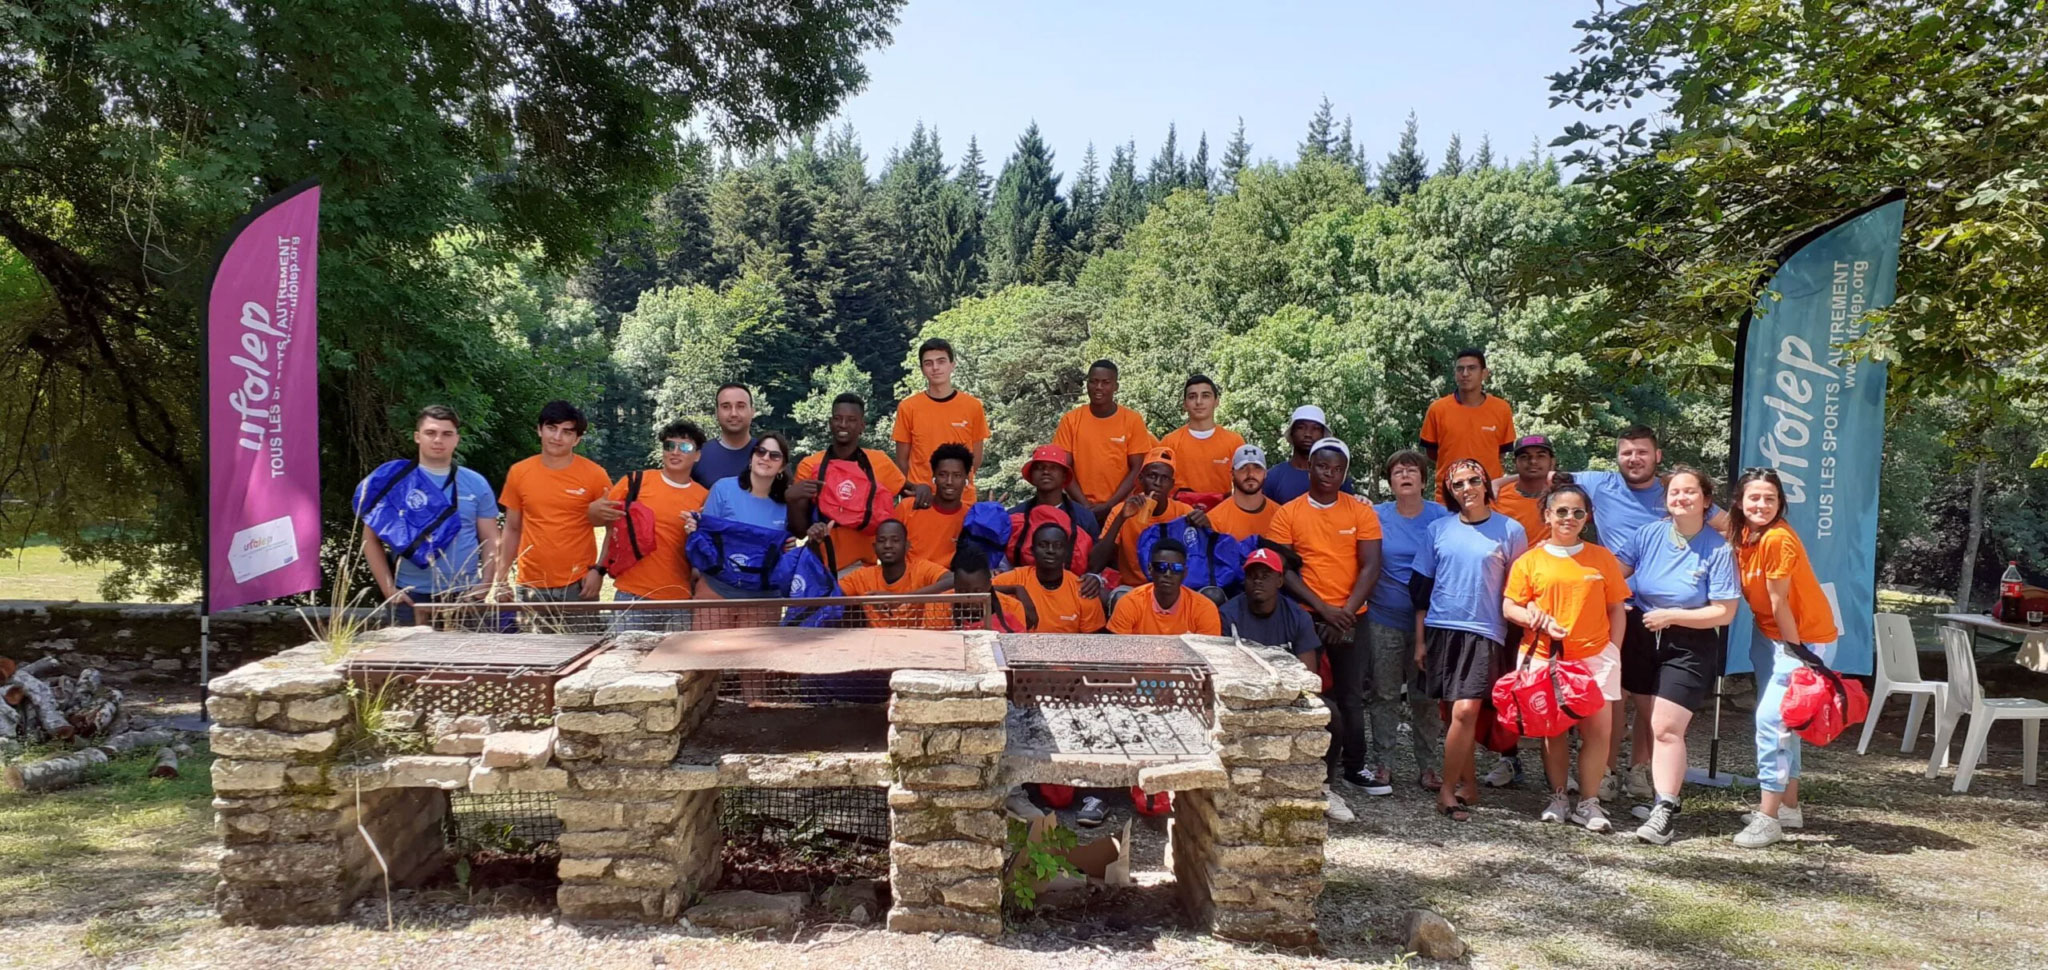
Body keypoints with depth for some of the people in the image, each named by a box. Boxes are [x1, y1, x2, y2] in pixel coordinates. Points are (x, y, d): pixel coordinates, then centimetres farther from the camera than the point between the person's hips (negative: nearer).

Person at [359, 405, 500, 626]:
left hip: (465, 597, 1)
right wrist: (389, 589, -5)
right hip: (411, 598, -1)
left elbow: (490, 541, 9)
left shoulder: (476, 484, 7)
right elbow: (371, 539, 5)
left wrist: (485, 586, -4)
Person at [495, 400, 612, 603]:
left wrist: (599, 570, -9)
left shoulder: (594, 475, -5)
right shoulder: (519, 473, 3)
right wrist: (500, 580, 5)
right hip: (532, 586, 2)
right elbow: (512, 530, 10)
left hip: (578, 585, -2)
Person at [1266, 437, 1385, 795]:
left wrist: (1346, 611, -12)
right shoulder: (1288, 513, 1)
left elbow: (1370, 567, -2)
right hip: (1304, 615, -1)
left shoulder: (1362, 512, 3)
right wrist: (1323, 608, -14)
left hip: (1350, 618, 1)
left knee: (1351, 695, 6)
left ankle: (1354, 766, 17)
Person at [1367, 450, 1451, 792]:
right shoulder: (1376, 516, 2)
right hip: (1384, 619, 0)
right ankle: (1381, 764, 16)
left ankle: (1428, 766, 16)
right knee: (1384, 694, 6)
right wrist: (1363, 601, -3)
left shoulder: (1442, 517, 1)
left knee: (1426, 696, 5)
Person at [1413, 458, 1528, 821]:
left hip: (1485, 632, -3)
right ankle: (1468, 785, 21)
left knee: (1465, 711, -14)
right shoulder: (1439, 529, 7)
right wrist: (1420, 639, 9)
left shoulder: (1510, 531, 1)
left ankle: (1448, 790, -4)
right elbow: (1420, 586, 11)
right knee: (1455, 713, 8)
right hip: (1441, 628, 3)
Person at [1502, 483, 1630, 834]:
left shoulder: (1602, 558, 7)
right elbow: (1509, 607, 3)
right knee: (1554, 730, 6)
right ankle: (1559, 797, 22)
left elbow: (1616, 609, 9)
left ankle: (1588, 803, 7)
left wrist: (1613, 653, 1)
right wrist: (1537, 620, -15)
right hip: (1545, 656, 0)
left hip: (1594, 655, 1)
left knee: (1599, 728, -5)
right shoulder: (1530, 561, 4)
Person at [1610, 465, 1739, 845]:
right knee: (1647, 723, 12)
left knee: (1666, 728, -10)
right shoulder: (1648, 535, -1)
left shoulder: (1719, 550, -10)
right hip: (1640, 639, 4)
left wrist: (1670, 616, -14)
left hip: (1688, 647, -4)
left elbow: (1724, 613, -11)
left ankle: (1665, 810, -5)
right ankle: (1656, 793, 28)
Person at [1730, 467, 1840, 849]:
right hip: (1771, 637, 9)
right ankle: (1789, 807, 30)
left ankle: (1768, 818, -7)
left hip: (1806, 639, -9)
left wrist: (1797, 655, -19)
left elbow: (1780, 604, -21)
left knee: (1771, 719, -14)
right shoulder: (1744, 535, 0)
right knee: (1782, 720, 16)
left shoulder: (1779, 538, -24)